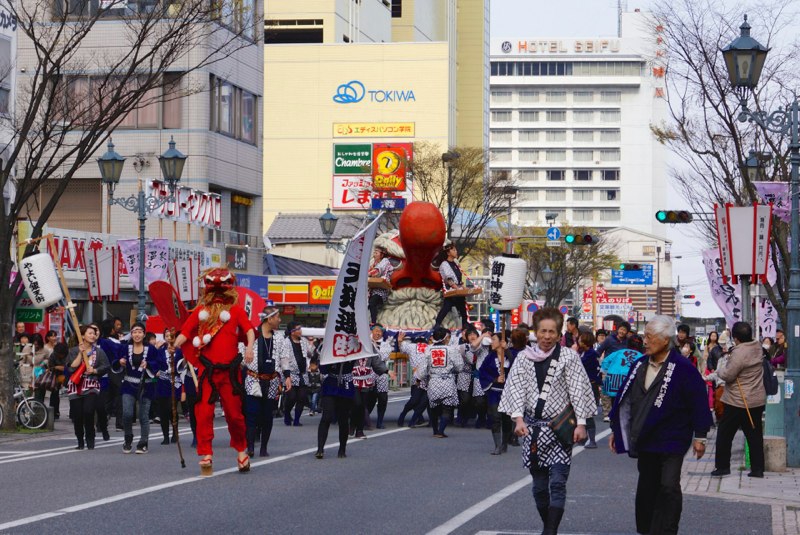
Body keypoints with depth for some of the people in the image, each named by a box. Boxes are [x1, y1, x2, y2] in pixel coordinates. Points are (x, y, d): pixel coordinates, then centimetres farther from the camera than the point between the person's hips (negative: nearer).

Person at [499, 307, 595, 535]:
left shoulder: (569, 357, -2)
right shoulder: (524, 357, 4)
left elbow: (577, 390, -4)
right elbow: (516, 388, -3)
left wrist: (581, 423, -11)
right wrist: (519, 418, -16)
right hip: (533, 426, 3)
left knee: (557, 482, -12)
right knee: (539, 485, 8)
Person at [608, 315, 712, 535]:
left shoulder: (682, 368, -11)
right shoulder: (640, 365, 7)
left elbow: (698, 401, -8)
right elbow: (625, 399, 14)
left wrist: (700, 436, -8)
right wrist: (617, 430, 15)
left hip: (672, 440, -6)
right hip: (645, 441, 6)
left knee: (669, 488, -11)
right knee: (647, 489, 13)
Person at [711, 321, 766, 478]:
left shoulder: (739, 353, -23)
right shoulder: (757, 347, 3)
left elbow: (728, 375, -20)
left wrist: (719, 370, -1)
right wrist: (731, 359, 9)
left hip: (737, 402, -7)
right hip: (757, 400, 7)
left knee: (724, 434, 6)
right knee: (755, 435, 10)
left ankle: (722, 466, 9)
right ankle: (757, 469, 10)